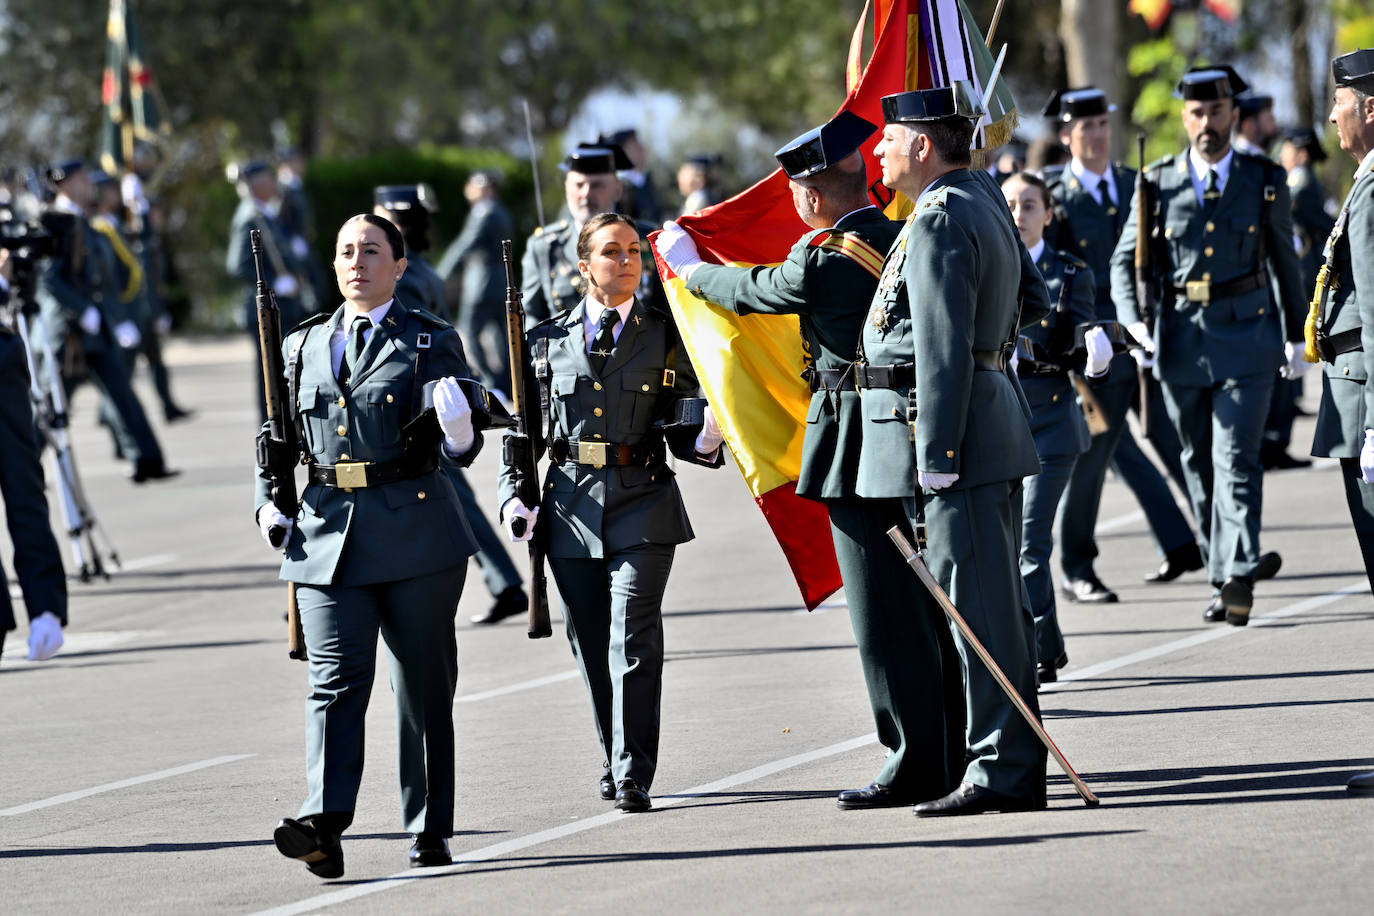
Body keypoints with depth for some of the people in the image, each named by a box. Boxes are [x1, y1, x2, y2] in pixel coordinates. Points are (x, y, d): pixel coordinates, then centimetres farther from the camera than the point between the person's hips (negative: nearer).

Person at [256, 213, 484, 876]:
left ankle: (428, 832, 15)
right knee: (335, 681, -11)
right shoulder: (303, 346, 13)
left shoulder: (432, 342, 4)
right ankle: (323, 828, -24)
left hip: (416, 531, -2)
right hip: (329, 535, 2)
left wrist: (459, 432, -24)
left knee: (423, 687, 5)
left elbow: (457, 451, 0)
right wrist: (269, 502, 6)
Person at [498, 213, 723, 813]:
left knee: (633, 643, -11)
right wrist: (514, 498, 0)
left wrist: (706, 444, -14)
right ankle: (616, 762, 23)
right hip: (571, 510, 2)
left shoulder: (666, 337, 7)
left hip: (643, 505, -2)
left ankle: (633, 776, -7)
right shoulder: (546, 342, 9)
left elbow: (683, 431, 9)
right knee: (591, 647, 8)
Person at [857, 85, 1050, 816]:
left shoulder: (939, 224, -16)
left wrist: (936, 459, -22)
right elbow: (1033, 301, 24)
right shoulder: (984, 199, 14)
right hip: (993, 422, 10)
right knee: (996, 601, 13)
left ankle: (1002, 771, -7)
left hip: (952, 427, -10)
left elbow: (944, 351, -21)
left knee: (978, 603, -8)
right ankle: (1015, 764, 18)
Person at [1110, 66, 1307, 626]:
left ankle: (1237, 577, -19)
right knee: (1199, 463, 9)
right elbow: (1125, 259, 9)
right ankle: (1223, 570, 20)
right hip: (1181, 341, 2)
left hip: (1246, 334, -2)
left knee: (1235, 461, -12)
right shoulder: (1159, 181, 4)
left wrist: (1295, 337, 14)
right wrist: (1133, 321, -6)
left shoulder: (1265, 181, 4)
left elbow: (1285, 262, 13)